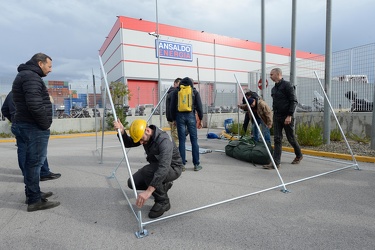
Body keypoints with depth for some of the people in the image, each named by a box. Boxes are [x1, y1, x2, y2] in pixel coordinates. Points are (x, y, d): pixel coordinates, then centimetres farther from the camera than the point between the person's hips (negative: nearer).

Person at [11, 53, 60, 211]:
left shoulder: (26, 75, 21)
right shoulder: (31, 76, -13)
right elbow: (34, 105, -26)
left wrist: (43, 124, 14)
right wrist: (45, 124, -15)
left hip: (28, 125, 11)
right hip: (34, 127, -11)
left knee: (31, 161, 15)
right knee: (35, 162, -6)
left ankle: (32, 194, 27)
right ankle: (34, 200, 1)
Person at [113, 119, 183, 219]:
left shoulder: (164, 141, -34)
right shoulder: (144, 135, -9)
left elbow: (164, 168, -45)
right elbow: (128, 144, 0)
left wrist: (148, 191, -52)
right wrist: (122, 132, -21)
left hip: (173, 168, -8)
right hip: (156, 167, 8)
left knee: (147, 171, -35)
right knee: (132, 183, -2)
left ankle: (163, 202, -13)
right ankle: (163, 185, 16)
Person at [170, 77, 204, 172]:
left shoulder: (176, 91, 8)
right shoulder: (194, 92, 6)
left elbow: (172, 106, 7)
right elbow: (199, 106, 2)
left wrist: (174, 118, 14)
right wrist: (201, 118, 11)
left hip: (180, 116, 1)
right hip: (191, 116, -1)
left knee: (182, 140, 4)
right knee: (194, 140, 3)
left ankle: (182, 164, 6)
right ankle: (196, 164, 7)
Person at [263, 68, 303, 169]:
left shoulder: (287, 85, -9)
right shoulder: (273, 88, 14)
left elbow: (294, 101, -13)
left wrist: (289, 115, -19)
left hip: (287, 117, -6)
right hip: (276, 117, 6)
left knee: (291, 138, 8)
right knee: (277, 139, 0)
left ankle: (299, 155, 33)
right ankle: (276, 163, 0)